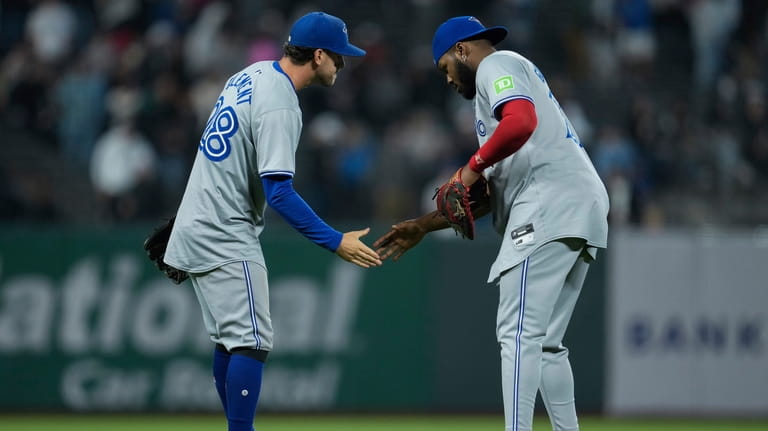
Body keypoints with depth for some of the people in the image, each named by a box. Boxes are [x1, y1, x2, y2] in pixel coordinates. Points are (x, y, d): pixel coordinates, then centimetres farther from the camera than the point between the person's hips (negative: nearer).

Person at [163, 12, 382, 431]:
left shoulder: (251, 75, 9)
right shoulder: (280, 105, -21)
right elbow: (279, 193, -25)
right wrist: (336, 242, -23)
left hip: (196, 231, 10)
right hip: (226, 239, -10)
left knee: (229, 341, 15)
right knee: (251, 343, -11)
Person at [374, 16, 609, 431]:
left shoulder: (496, 65, 4)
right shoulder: (516, 79, 32)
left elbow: (521, 123, -21)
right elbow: (490, 193, 29)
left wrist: (473, 166, -8)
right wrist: (423, 226, 28)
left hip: (550, 207, -10)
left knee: (518, 333, -14)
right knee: (544, 342, 12)